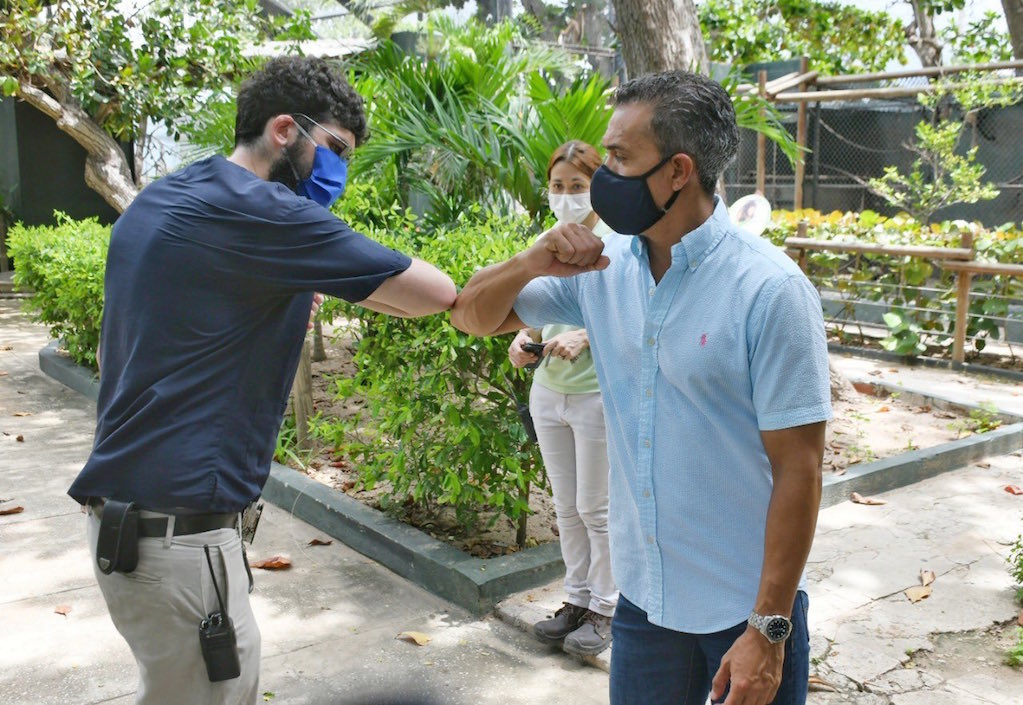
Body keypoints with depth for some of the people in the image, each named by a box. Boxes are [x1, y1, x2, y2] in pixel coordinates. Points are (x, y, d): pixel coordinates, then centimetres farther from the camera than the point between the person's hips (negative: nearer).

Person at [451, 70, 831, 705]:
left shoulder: (770, 290, -18)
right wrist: (531, 264, -13)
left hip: (745, 606, -4)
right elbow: (474, 315, 7)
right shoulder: (603, 266, -2)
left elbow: (798, 469, -17)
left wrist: (768, 630, -16)